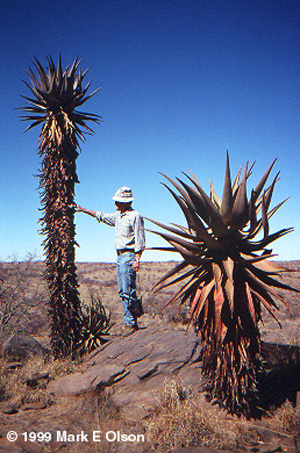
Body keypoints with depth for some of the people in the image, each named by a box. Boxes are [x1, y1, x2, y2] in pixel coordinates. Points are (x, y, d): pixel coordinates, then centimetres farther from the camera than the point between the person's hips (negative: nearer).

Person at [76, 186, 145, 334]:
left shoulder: (135, 216, -8)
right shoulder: (117, 215, 17)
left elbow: (140, 240, -12)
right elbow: (101, 216, 31)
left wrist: (137, 259, -18)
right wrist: (83, 210, 31)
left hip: (129, 255, -9)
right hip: (120, 256, 9)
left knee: (127, 291, -10)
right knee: (123, 291, 9)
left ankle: (129, 322, -4)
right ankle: (132, 322, 15)